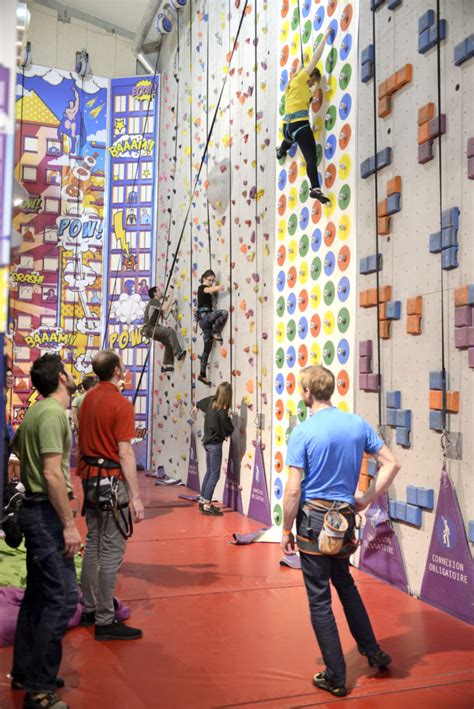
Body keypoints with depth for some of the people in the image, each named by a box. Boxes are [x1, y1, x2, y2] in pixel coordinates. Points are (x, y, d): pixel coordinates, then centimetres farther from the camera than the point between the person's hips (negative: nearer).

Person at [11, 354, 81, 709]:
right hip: (47, 512, -10)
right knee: (63, 597, -7)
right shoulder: (53, 413, -18)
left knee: (38, 593, 18)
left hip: (36, 510, 10)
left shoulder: (36, 412, 12)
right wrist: (70, 524, -21)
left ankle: (25, 672, 30)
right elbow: (52, 474, -23)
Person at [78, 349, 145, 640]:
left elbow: (83, 441, 13)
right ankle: (105, 621, 5)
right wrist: (135, 497, -17)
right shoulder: (121, 403, -17)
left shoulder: (89, 398, 7)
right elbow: (125, 454, -19)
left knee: (93, 544, 17)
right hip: (111, 480, -8)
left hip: (90, 478, 9)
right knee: (112, 550, -2)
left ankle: (89, 609, 28)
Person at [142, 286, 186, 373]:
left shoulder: (157, 303, 22)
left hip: (153, 328, 10)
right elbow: (164, 308, -24)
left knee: (168, 342, 5)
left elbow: (165, 316, 16)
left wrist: (171, 306, 12)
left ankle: (166, 365, 8)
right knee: (171, 331, -24)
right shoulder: (153, 301, -7)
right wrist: (170, 297, -12)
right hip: (149, 328, -10)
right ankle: (178, 353, -26)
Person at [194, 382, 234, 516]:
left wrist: (196, 407, 48)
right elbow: (229, 430, -18)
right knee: (214, 475, -5)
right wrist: (228, 419, 2)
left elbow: (201, 402, 24)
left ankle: (202, 501, 26)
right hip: (215, 444, -9)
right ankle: (206, 505, -5)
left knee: (209, 472, 19)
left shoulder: (211, 401, 0)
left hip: (208, 442, 9)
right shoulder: (222, 412, -24)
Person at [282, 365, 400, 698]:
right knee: (345, 583, 27)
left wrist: (286, 530, -3)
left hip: (313, 520, -5)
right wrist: (367, 499, 7)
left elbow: (293, 490, -15)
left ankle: (336, 677, 18)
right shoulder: (358, 424, 0)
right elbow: (392, 464, 1)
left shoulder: (303, 432, -14)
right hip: (345, 518, 5)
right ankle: (373, 652, 36)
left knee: (319, 600, 7)